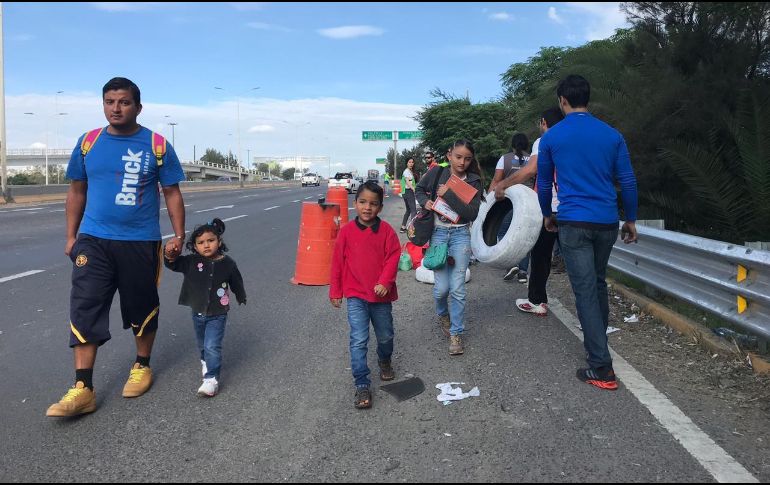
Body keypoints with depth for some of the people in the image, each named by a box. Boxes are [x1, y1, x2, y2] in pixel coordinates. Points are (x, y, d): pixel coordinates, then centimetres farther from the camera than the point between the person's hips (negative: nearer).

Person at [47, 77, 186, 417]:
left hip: (141, 243, -1)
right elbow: (76, 191, 12)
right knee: (85, 308, -5)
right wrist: (71, 236, 9)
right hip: (93, 240, 2)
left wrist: (179, 236, -5)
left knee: (142, 306, 11)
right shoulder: (88, 143, 5)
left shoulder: (157, 146, -2)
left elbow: (172, 193, 1)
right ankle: (83, 389, -1)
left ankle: (142, 366, 32)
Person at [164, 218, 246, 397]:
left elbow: (236, 282, 1)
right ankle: (206, 362, 52)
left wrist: (242, 299, 16)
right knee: (202, 345, 24)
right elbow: (173, 264, -15)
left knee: (212, 347, -12)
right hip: (198, 313, 3)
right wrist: (170, 255, -37)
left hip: (217, 315, -3)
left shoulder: (228, 263, -13)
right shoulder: (191, 262, -10)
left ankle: (211, 379, -3)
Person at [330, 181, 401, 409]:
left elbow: (393, 257, -6)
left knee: (385, 336, 19)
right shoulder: (346, 231, -4)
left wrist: (385, 282, -19)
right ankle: (362, 385, 2)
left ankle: (385, 361, 49)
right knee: (359, 341, -7)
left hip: (381, 295, 2)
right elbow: (338, 262, 1)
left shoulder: (386, 230, -4)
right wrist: (335, 292, 4)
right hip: (355, 296, -1)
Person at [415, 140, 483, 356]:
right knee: (442, 287, -2)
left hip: (460, 234, 0)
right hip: (438, 232, 0)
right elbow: (420, 189, 17)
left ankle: (456, 333, 12)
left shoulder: (473, 182, -1)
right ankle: (442, 314, 32)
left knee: (457, 288, -2)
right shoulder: (437, 173, 0)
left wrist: (449, 194, -17)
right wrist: (426, 202, -4)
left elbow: (472, 213, -12)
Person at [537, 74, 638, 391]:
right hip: (607, 222, 4)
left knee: (585, 291, -3)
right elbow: (628, 181, 5)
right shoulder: (612, 135, 5)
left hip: (573, 223, -4)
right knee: (599, 284, 21)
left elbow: (543, 183, 9)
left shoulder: (552, 137, -1)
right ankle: (598, 340, 36)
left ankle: (601, 368, -5)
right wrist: (631, 219, 16)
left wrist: (547, 215, 24)